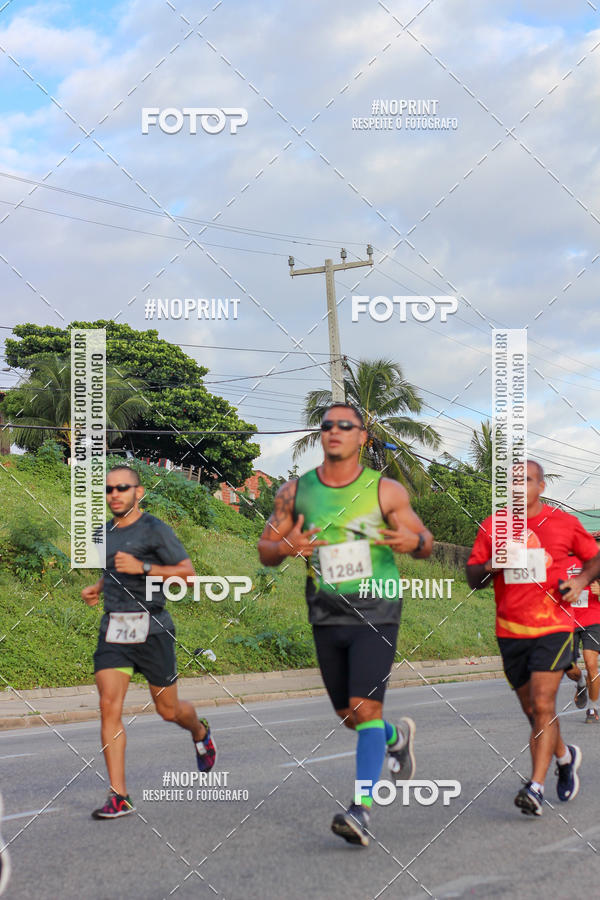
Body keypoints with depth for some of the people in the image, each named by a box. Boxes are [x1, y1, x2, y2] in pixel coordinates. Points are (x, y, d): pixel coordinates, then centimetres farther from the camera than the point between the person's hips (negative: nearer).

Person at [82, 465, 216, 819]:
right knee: (109, 707, -11)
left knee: (168, 710, 8)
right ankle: (120, 797, -10)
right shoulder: (106, 534, 13)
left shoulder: (156, 529, -6)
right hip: (113, 630, 5)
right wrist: (97, 588, 11)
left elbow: (188, 573, -11)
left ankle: (201, 732, 45)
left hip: (151, 629, -4)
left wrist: (141, 568, -20)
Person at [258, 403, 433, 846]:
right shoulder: (295, 492, 2)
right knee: (348, 715, 13)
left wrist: (413, 541, -20)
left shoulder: (385, 490, -5)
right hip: (327, 616, 4)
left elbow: (426, 541, 5)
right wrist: (286, 548, -16)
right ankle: (397, 737, 46)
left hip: (376, 613, -4)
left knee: (365, 707, -17)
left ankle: (362, 809, -15)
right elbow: (265, 549, 8)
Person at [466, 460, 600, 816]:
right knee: (534, 710, 13)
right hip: (511, 632, 3)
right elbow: (472, 578, 8)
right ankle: (565, 755, 41)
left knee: (542, 705, -16)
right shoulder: (492, 527, 5)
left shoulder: (565, 523, 1)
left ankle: (536, 787, -17)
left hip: (553, 629, -3)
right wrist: (490, 567, -14)